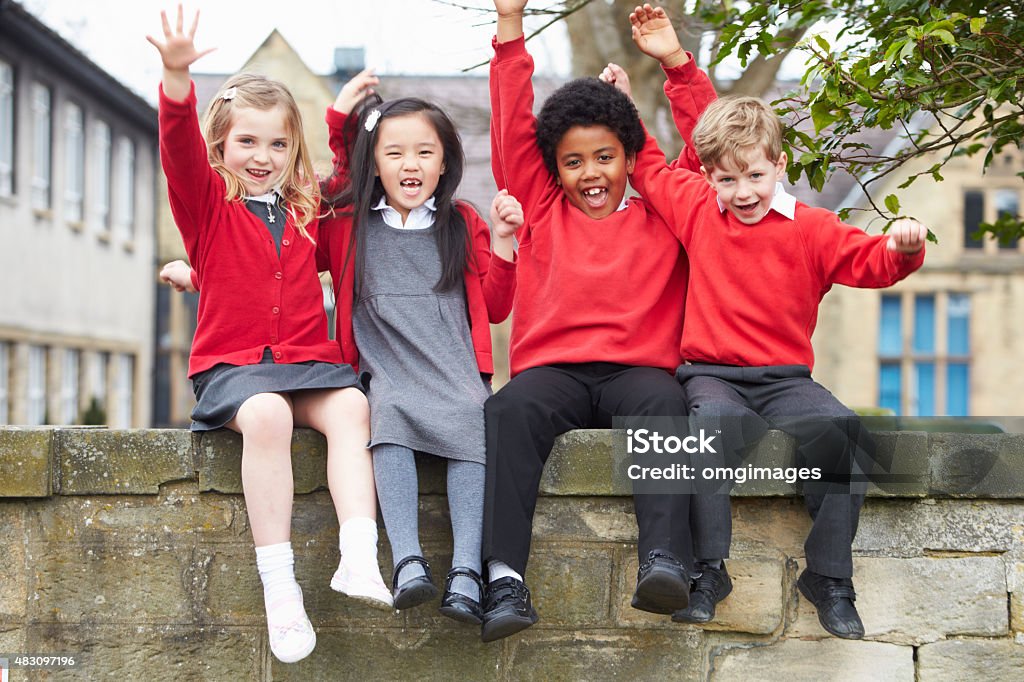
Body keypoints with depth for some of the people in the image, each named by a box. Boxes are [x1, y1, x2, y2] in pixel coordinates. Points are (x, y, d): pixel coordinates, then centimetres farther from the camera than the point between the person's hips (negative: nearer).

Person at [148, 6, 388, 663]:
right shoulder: (207, 202, 5)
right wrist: (177, 75, -32)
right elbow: (180, 148, -14)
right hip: (231, 364, -3)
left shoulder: (307, 208, 16)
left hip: (309, 360, 3)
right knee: (266, 415, -36)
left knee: (351, 406, -29)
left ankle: (359, 557, -41)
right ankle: (279, 586, -35)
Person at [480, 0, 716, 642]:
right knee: (511, 408, -34)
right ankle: (504, 578, -43)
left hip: (639, 367, 0)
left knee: (662, 403, -36)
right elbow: (512, 130, 16)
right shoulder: (542, 211, 21)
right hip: (552, 369, 0)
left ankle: (664, 559, -49)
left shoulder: (663, 216, 20)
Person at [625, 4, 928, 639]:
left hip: (785, 378, 0)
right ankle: (708, 568, -29)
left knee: (848, 433, -27)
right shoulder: (697, 210, 9)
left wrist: (901, 248, -28)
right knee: (715, 421, -37)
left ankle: (829, 577, -15)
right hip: (711, 373, 0)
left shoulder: (809, 227, 3)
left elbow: (864, 260, -7)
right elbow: (648, 164, 22)